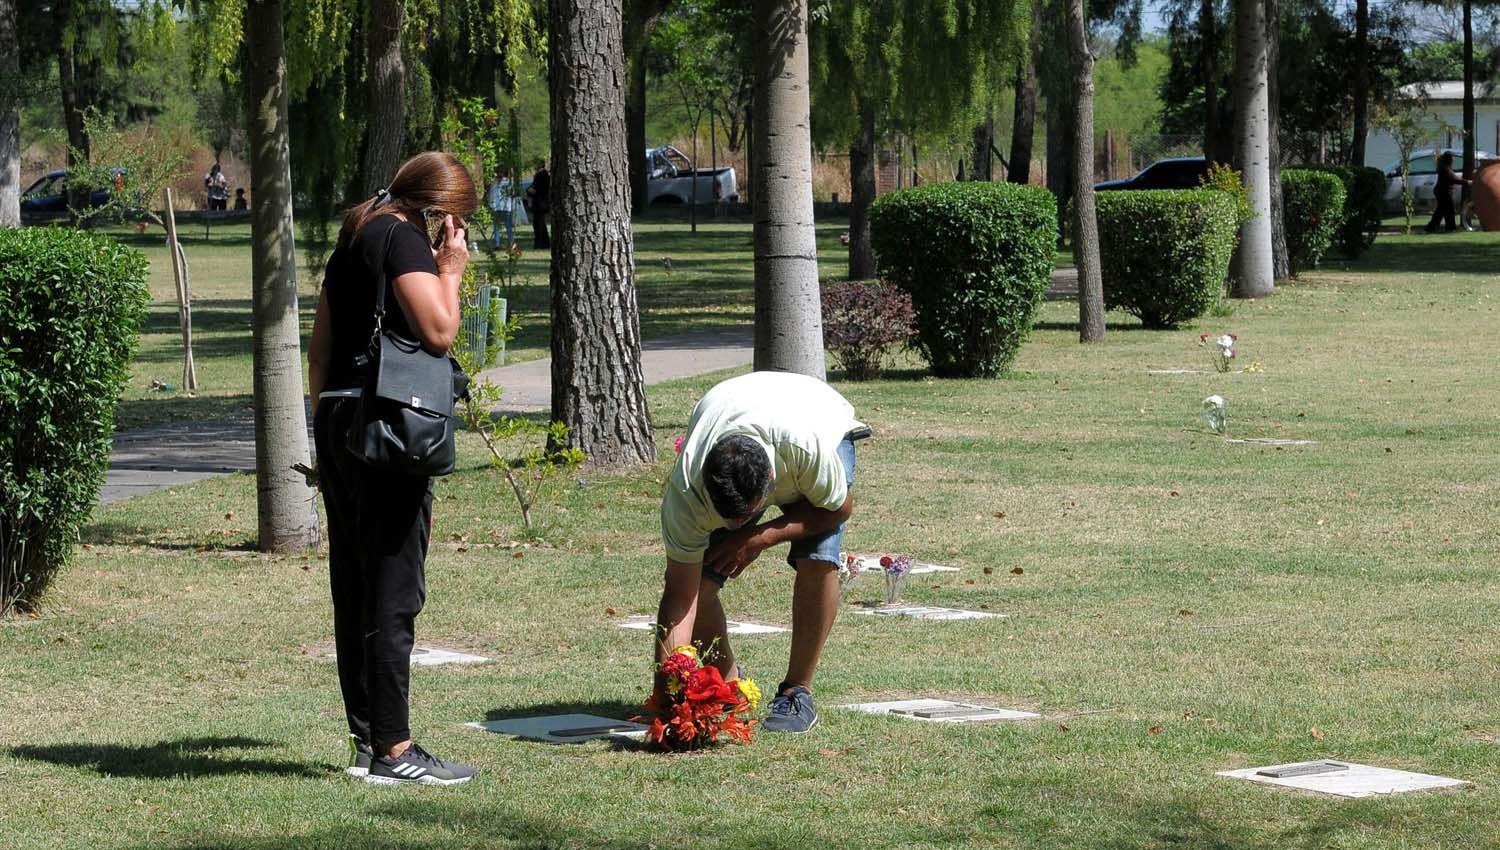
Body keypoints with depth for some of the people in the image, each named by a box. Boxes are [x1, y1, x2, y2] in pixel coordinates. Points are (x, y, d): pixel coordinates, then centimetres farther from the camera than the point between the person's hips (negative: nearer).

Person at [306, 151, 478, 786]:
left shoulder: (352, 240, 20)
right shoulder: (402, 236, -8)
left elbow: (319, 351, 22)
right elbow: (439, 330, -17)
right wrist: (451, 271, -2)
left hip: (335, 418, 9)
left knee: (353, 590, 12)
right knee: (394, 592, -7)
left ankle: (366, 740, 18)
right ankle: (392, 751, -6)